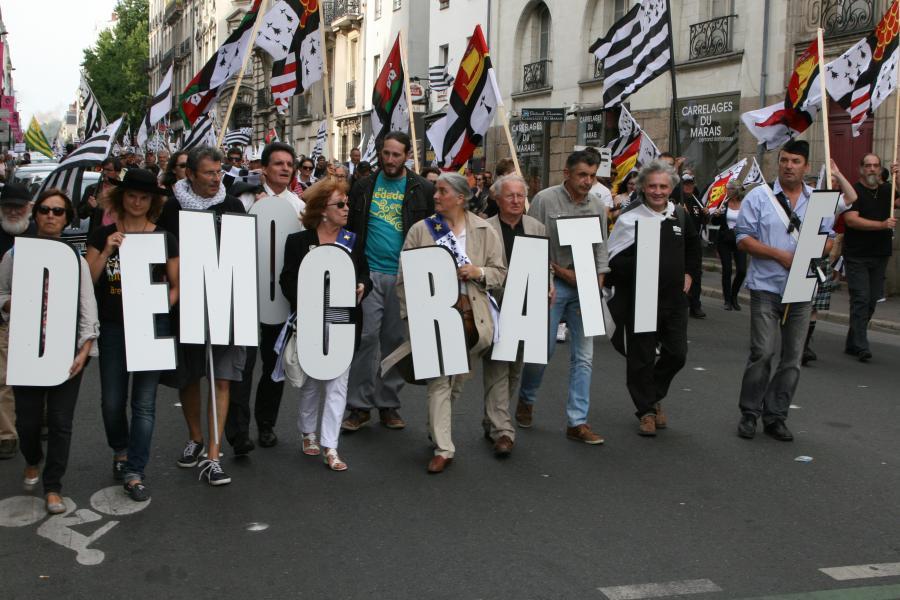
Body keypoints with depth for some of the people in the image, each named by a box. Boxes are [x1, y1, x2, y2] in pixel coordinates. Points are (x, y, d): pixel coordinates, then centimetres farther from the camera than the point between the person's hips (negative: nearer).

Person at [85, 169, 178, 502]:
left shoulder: (165, 238, 3)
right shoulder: (103, 235, 4)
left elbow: (176, 286, 6)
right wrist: (107, 251, -14)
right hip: (112, 327, 1)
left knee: (144, 403, 1)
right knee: (112, 400, 7)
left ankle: (134, 473, 8)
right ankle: (120, 451, 36)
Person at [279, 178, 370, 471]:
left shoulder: (352, 240, 5)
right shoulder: (298, 241, -3)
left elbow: (364, 273, 14)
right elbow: (287, 281, -2)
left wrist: (362, 286, -8)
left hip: (344, 323, 2)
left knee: (338, 382, 0)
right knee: (311, 380, 13)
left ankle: (330, 447, 4)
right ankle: (307, 432, 34)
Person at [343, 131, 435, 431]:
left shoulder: (423, 190, 3)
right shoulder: (365, 187, 8)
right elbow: (350, 227, 12)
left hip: (405, 276, 0)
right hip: (369, 273, 0)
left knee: (396, 340, 7)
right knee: (366, 336, -5)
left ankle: (388, 404, 18)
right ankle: (360, 406, 5)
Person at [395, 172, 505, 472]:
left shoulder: (485, 231, 5)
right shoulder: (421, 230, 3)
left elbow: (500, 273, 8)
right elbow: (405, 276, 4)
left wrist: (478, 272, -12)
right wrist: (409, 314, -1)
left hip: (471, 315, 2)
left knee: (459, 378, 13)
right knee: (439, 379, -4)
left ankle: (437, 429, 37)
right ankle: (443, 448, 0)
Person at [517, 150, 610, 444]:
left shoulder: (598, 206, 8)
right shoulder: (545, 200, -7)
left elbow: (601, 249, 10)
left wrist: (597, 286, -2)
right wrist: (562, 271, -12)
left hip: (585, 288, 4)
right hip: (552, 284, -4)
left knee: (584, 356, 2)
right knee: (543, 349, -2)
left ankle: (577, 422, 8)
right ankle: (526, 400, 27)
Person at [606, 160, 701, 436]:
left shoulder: (680, 214, 8)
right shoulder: (631, 217, -9)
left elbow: (693, 245, 26)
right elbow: (613, 258, -12)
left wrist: (689, 273, 18)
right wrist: (636, 266, -27)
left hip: (674, 298, 5)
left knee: (677, 354, 9)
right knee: (641, 357, 2)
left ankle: (653, 396, 34)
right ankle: (646, 410, 19)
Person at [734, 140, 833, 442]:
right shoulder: (759, 196, 1)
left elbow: (827, 238, 14)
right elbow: (743, 239, -3)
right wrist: (780, 255, -13)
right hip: (766, 288, -4)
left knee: (793, 358, 6)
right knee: (763, 352, -7)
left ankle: (775, 417, 16)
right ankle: (749, 413, 8)